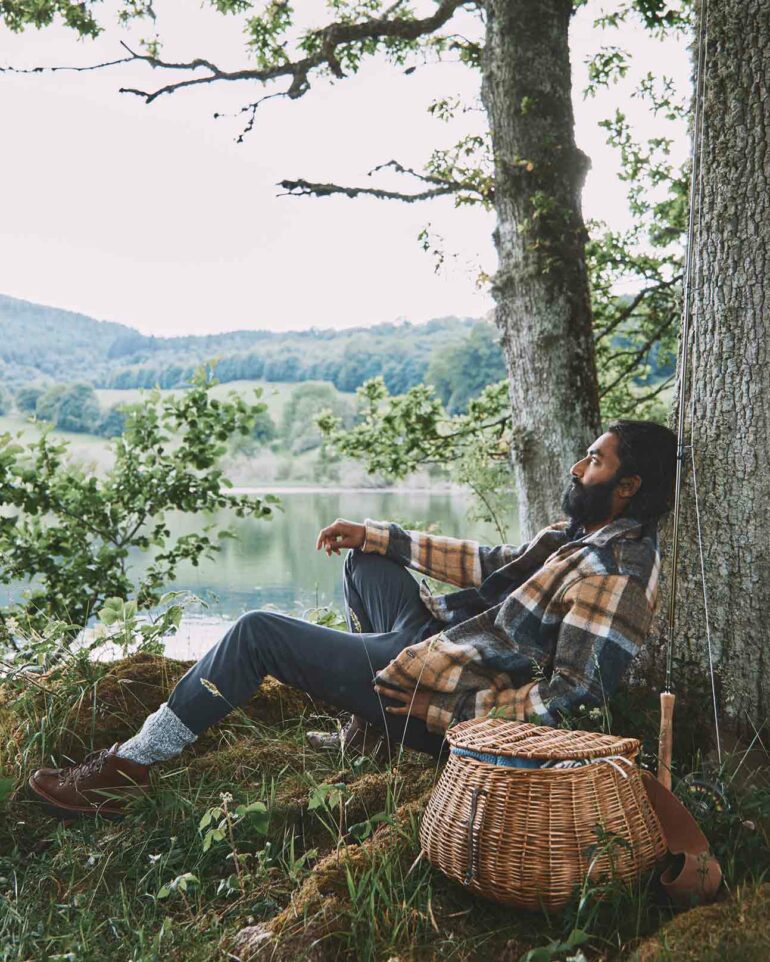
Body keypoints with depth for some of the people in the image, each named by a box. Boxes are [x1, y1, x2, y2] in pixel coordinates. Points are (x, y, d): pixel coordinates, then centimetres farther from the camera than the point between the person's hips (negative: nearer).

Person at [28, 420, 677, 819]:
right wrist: (377, 535, 12)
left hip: (447, 709, -9)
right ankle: (368, 716, 24)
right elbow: (496, 564, 15)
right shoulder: (584, 533, 8)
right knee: (365, 559, 24)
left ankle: (128, 768, 6)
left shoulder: (615, 574, -21)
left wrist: (443, 705, -23)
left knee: (258, 634, -8)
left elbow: (568, 703, -25)